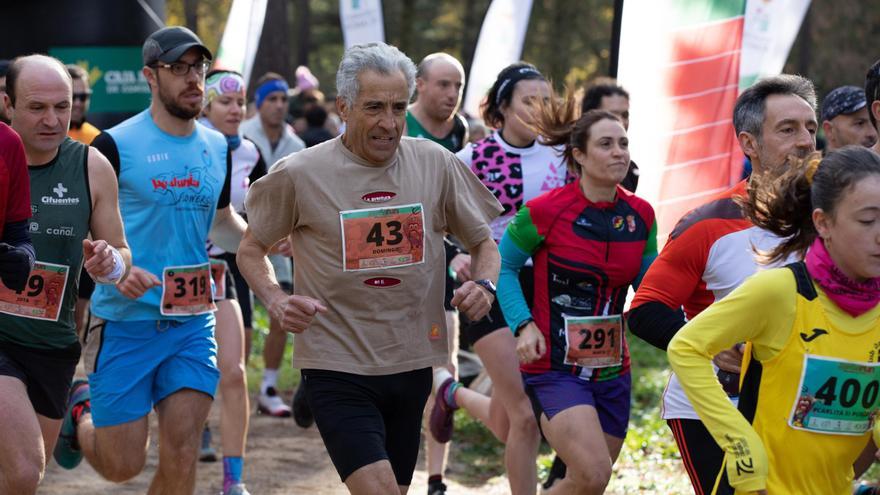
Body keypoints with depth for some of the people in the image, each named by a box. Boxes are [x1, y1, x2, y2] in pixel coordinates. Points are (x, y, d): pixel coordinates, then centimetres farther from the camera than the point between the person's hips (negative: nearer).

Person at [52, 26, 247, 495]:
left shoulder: (218, 148, 9)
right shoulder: (116, 145, -8)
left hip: (194, 320, 4)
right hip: (125, 320, -4)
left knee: (181, 453, -5)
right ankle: (80, 412, 35)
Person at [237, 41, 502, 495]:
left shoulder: (436, 164, 1)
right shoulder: (299, 174, -7)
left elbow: (483, 241, 13)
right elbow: (251, 249, 7)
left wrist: (484, 284, -9)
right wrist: (276, 301, -12)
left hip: (412, 367, 4)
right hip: (337, 368, -4)